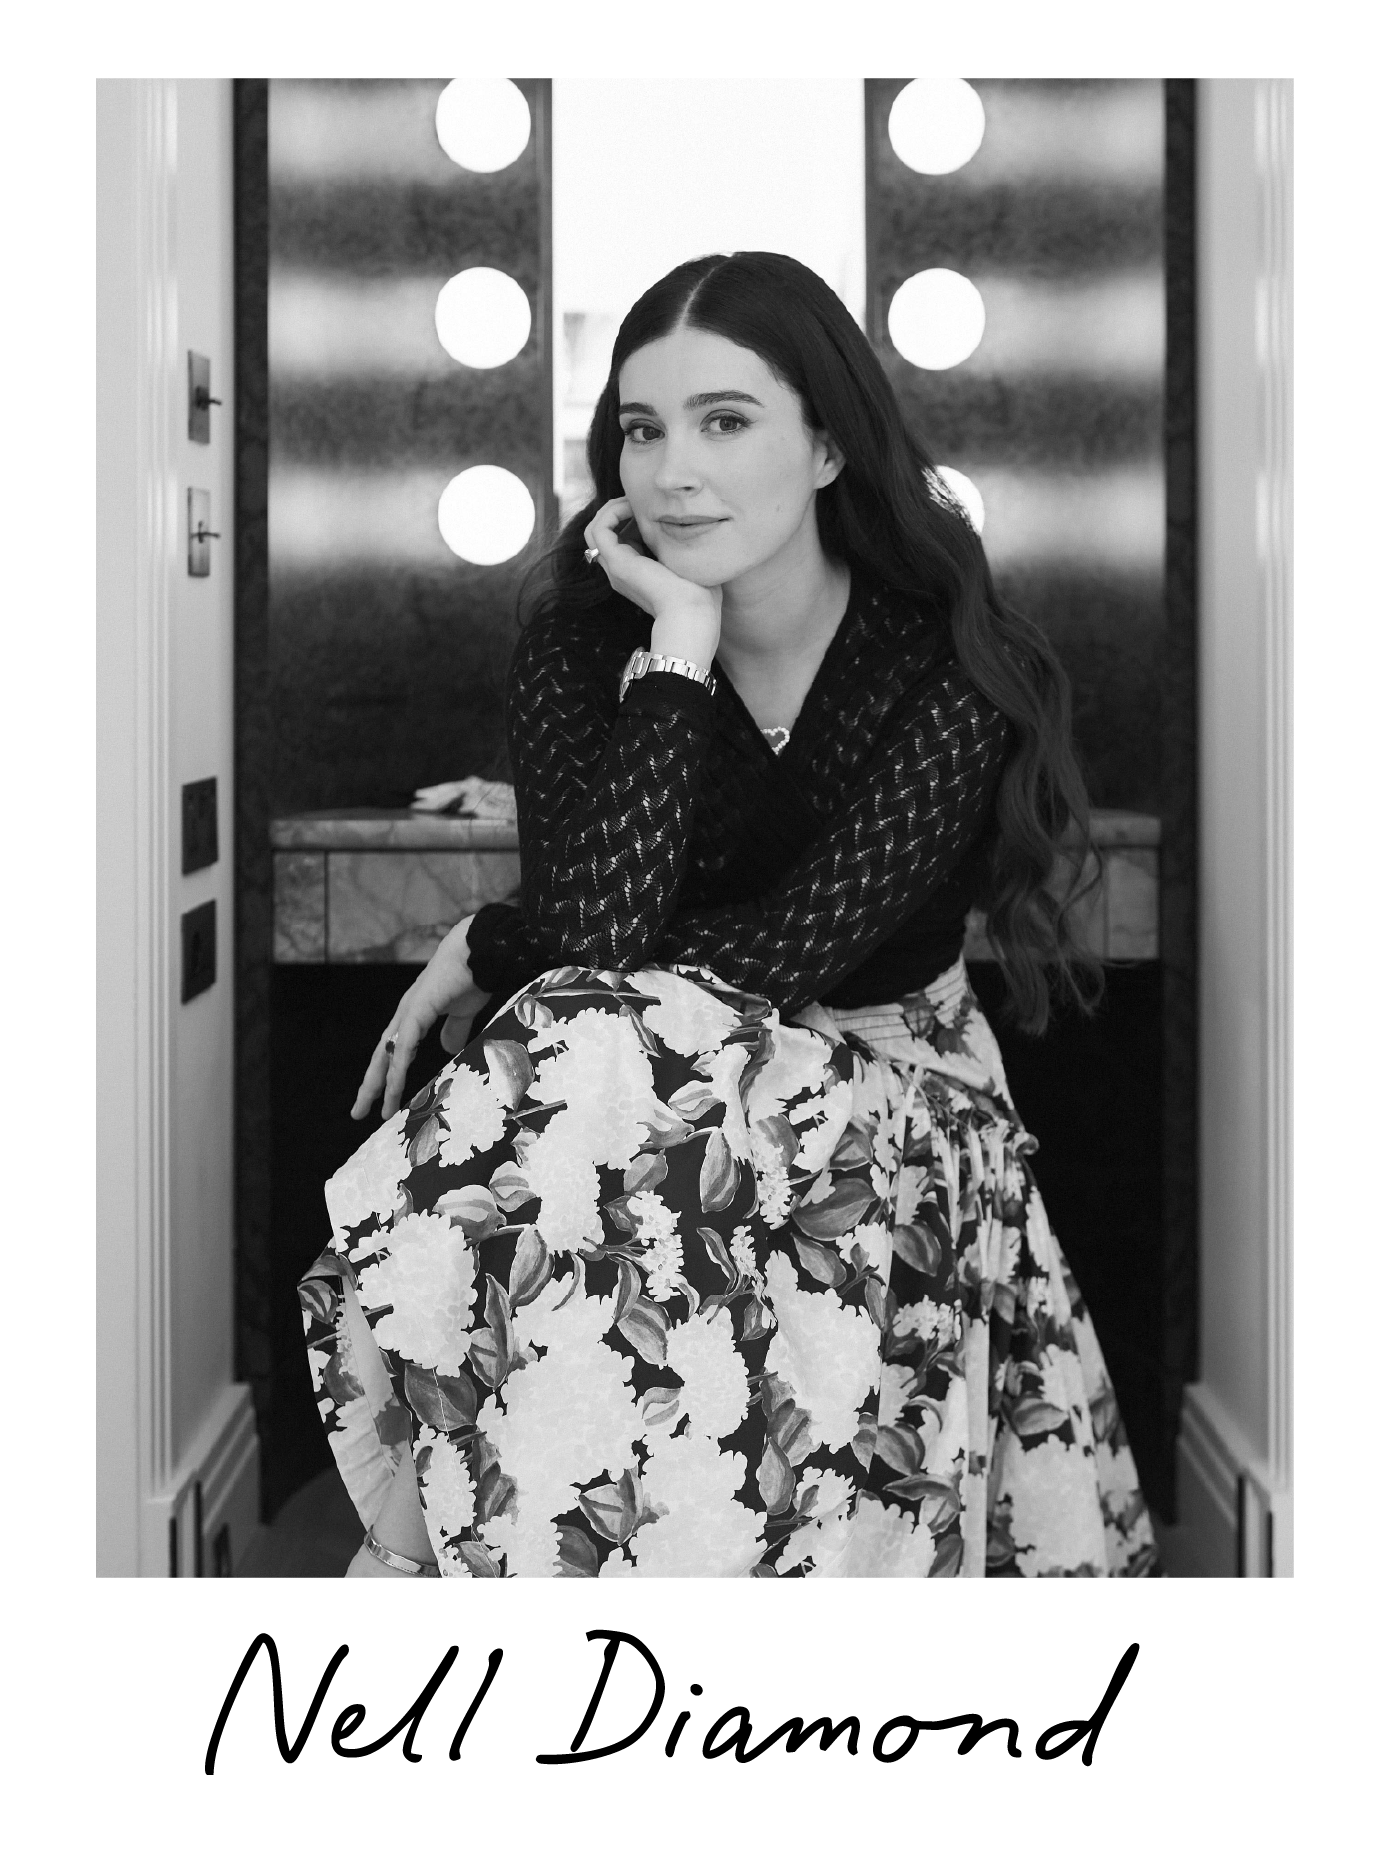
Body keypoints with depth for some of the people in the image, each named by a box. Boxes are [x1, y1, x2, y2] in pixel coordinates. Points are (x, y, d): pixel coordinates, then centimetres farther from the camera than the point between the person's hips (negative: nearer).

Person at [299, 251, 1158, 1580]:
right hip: (645, 1075, 2)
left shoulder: (955, 669, -11)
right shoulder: (577, 646, -5)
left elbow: (797, 946, -19)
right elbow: (593, 928, -20)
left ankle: (410, 1542, -22)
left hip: (879, 1079, -2)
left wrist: (488, 955, -16)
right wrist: (680, 645, -20)